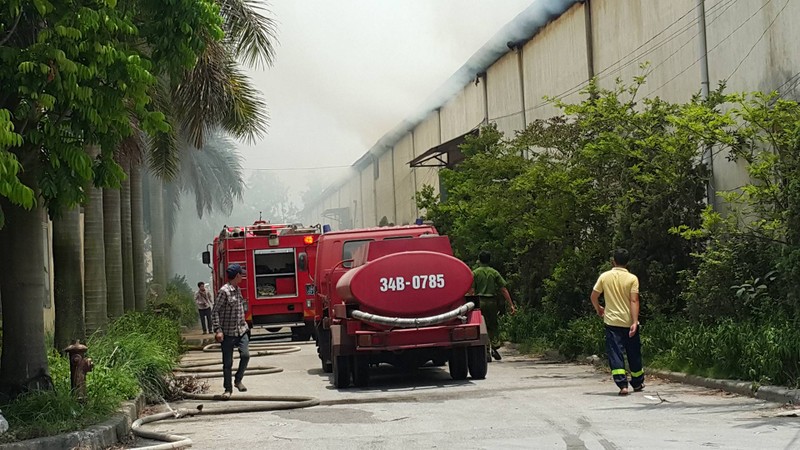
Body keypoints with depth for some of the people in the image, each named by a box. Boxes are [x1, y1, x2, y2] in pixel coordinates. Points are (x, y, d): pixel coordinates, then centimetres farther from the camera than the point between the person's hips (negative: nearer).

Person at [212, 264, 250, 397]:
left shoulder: (237, 290, 11)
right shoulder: (224, 291, -14)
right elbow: (215, 312, -14)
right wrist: (218, 330, -19)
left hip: (241, 330, 6)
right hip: (228, 333, -6)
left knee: (245, 355, -12)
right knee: (227, 362, 2)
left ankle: (238, 380, 9)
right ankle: (228, 388, 15)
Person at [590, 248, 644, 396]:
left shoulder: (605, 276, -2)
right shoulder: (632, 278, -6)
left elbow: (594, 296, 1)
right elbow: (634, 301, -13)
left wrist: (598, 309, 21)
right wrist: (635, 322, -16)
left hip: (612, 321, 0)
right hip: (629, 322, 0)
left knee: (615, 353, -2)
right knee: (634, 353, 14)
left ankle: (622, 384, -15)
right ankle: (637, 383, 27)